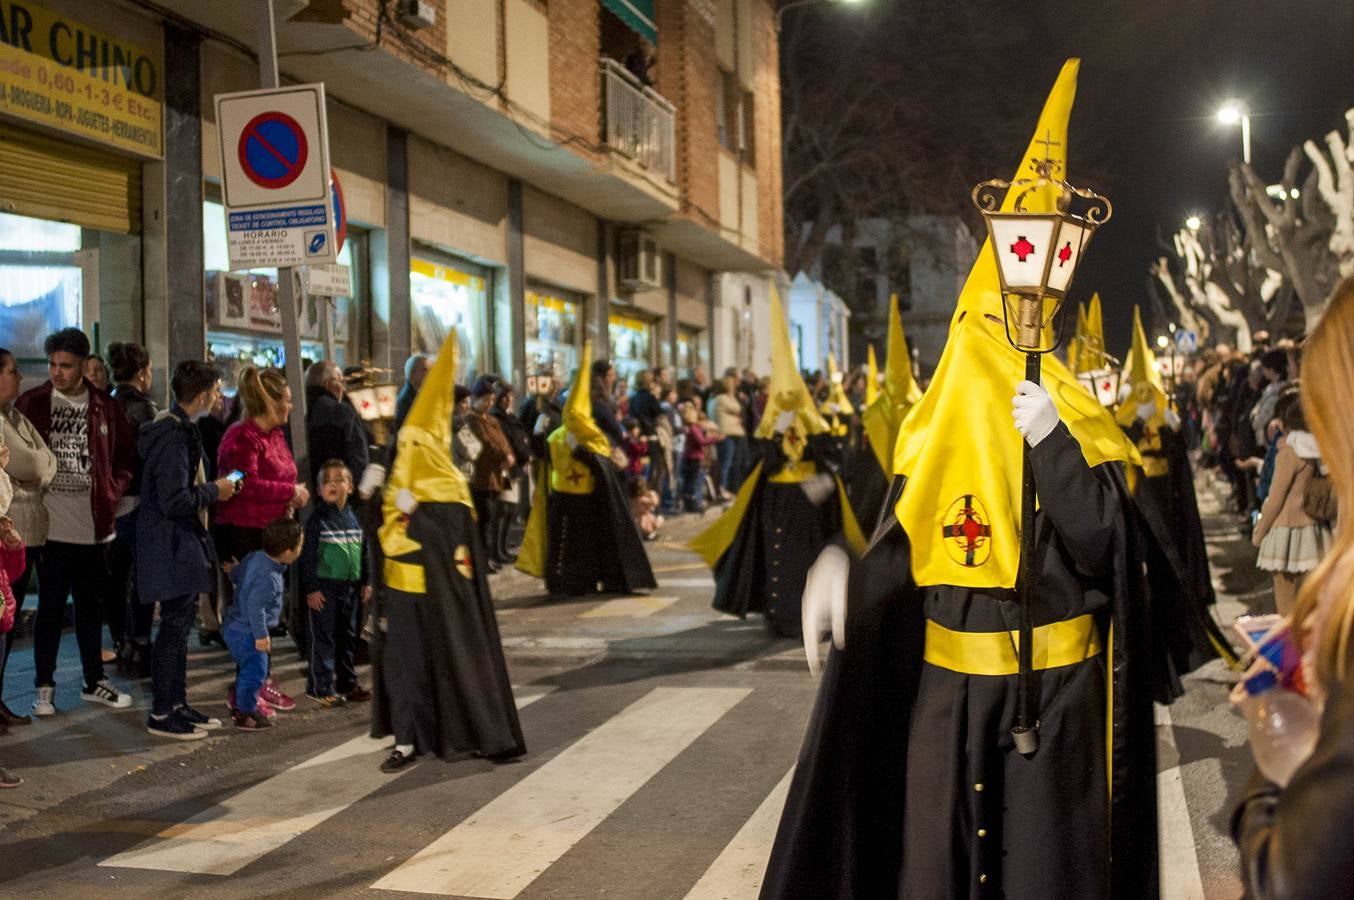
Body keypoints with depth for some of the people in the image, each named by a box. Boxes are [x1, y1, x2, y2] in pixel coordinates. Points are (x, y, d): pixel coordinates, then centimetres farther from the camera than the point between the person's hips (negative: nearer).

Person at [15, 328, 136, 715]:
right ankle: (44, 687, 16)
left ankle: (94, 682, 25)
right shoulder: (31, 403, -2)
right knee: (50, 606, 4)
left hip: (93, 525, 2)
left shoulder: (104, 407, 3)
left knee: (91, 606, 13)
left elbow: (127, 454, 12)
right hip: (50, 525, -2)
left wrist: (113, 490, 1)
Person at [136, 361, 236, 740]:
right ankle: (161, 715, 5)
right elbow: (174, 501, -25)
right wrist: (215, 491, -12)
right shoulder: (173, 436, -20)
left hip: (182, 542, 11)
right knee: (174, 627, -4)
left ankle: (177, 705, 25)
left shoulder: (180, 428, 12)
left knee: (180, 625, 15)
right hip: (171, 547, -11)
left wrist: (211, 488, 9)